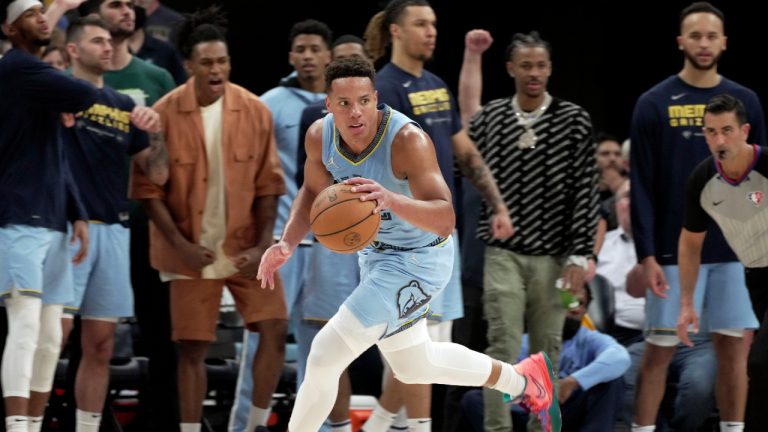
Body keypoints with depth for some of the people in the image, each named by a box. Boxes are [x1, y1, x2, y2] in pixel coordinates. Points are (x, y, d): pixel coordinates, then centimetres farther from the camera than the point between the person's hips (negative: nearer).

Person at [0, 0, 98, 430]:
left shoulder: (38, 75, 21)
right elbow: (85, 96, -18)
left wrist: (78, 215, 16)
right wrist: (68, 102, 5)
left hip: (52, 223, 9)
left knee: (50, 337, 7)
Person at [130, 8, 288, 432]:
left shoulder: (255, 111, -4)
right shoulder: (164, 115, -10)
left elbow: (267, 183, 2)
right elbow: (148, 187, -7)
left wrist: (263, 245, -6)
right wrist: (180, 244, -14)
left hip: (246, 247, 2)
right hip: (192, 249, -2)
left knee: (275, 326, -7)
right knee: (192, 345, 1)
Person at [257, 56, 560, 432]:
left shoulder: (407, 141, -33)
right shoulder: (320, 136, -14)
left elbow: (445, 219, -42)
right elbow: (313, 192, 7)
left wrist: (391, 200, -59)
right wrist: (287, 243, -9)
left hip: (419, 260, -8)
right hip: (375, 254, 8)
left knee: (325, 356, -15)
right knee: (413, 367, 24)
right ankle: (524, 379, 44)